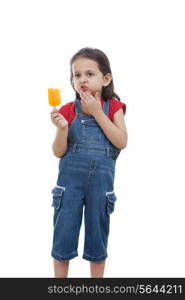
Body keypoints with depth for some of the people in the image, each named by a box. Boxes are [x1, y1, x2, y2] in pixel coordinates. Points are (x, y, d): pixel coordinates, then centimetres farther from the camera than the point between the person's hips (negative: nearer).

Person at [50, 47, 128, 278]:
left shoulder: (113, 108, -1)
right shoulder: (68, 111, -3)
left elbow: (122, 142, -14)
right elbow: (58, 152, -4)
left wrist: (98, 113, -17)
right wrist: (62, 128, -23)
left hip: (101, 181, 0)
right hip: (70, 179, 0)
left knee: (97, 239, 13)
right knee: (63, 236, 8)